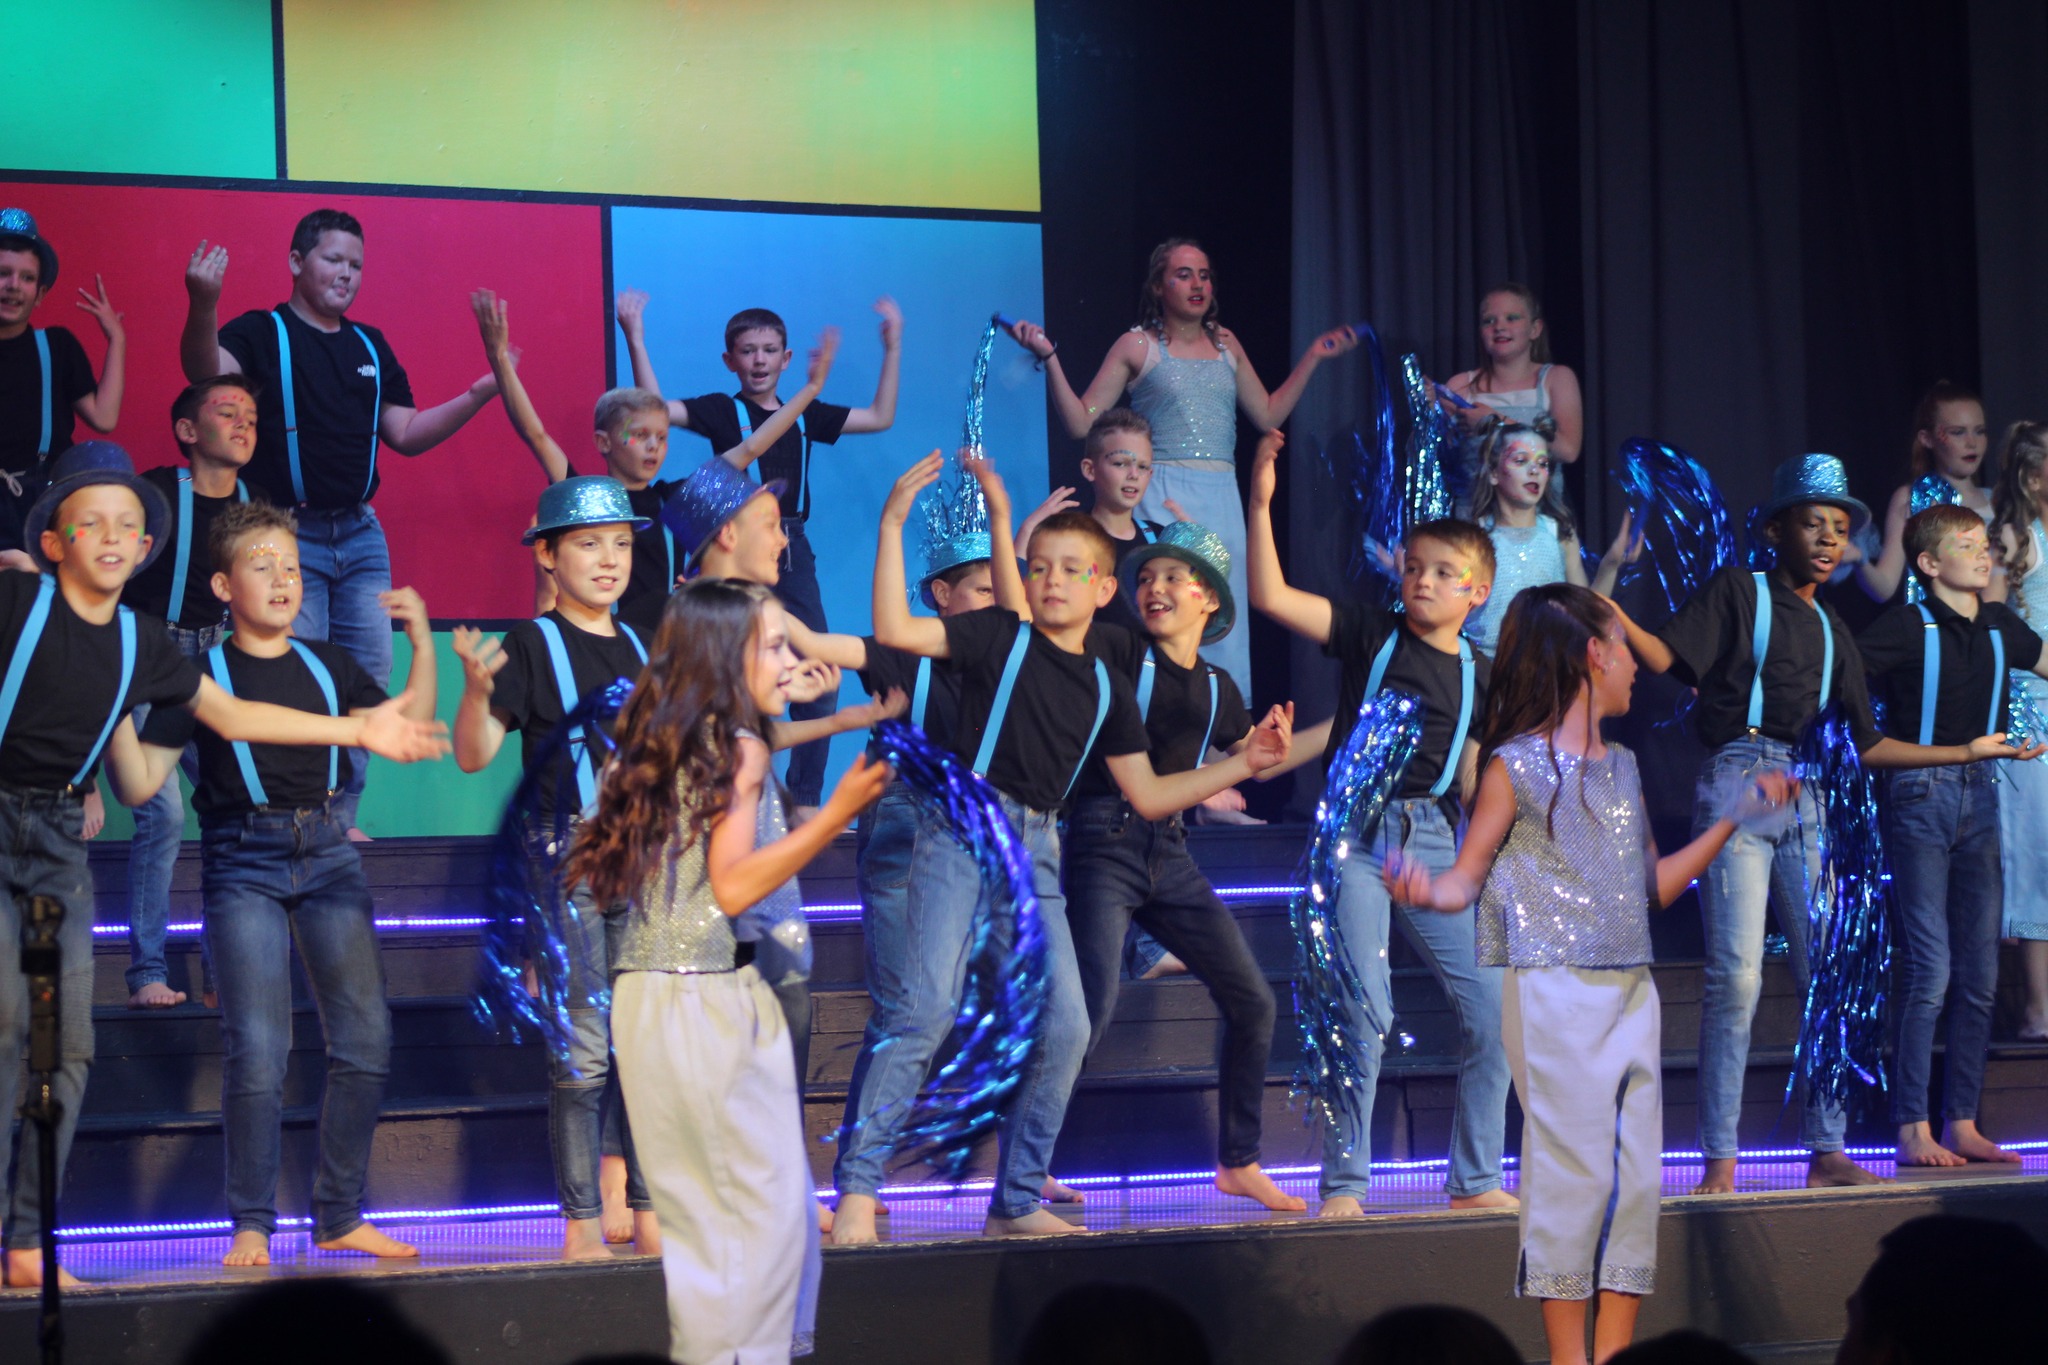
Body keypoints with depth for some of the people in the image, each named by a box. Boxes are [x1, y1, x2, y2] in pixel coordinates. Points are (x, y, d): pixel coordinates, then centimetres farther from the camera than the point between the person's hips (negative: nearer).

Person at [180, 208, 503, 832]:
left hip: (361, 536, 6)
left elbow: (405, 433, 12)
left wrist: (481, 392, 2)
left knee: (368, 680, 7)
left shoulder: (370, 346, 13)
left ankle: (339, 820, 17)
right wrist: (202, 306, -45)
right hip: (287, 537, -6)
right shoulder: (262, 333, -5)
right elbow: (206, 372, -26)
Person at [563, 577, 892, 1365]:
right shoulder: (737, 747, -9)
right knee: (767, 1209, -4)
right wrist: (837, 814, -20)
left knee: (698, 1209, 12)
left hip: (645, 996, 8)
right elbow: (733, 886, -18)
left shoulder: (656, 745, 13)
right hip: (712, 1001, -8)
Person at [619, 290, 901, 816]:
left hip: (793, 550, 5)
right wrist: (635, 340, -18)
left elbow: (881, 417, 18)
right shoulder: (721, 411, 1)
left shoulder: (804, 415, 13)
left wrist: (892, 347, 16)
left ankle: (804, 801, 8)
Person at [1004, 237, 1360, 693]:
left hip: (1222, 497, 5)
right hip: (1164, 497, -5)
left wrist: (1313, 358, 21)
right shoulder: (1137, 345, 1)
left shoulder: (1225, 343, 15)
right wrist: (1049, 358, -12)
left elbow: (1267, 415, 23)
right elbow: (1080, 422, -2)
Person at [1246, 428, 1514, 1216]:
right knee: (1363, 1011, -10)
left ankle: (1474, 1179, 15)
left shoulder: (1481, 675, 10)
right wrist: (1260, 503, -13)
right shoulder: (1371, 634, 3)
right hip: (1356, 831, -3)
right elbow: (1271, 596, -6)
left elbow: (1477, 778, 13)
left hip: (1434, 840, 3)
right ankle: (1344, 1184, 0)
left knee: (1492, 1008, 1)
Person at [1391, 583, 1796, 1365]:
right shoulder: (1516, 765, -4)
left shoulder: (1624, 767, 15)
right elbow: (1468, 878, -5)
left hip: (1631, 991, 7)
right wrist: (1424, 890, -27)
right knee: (1575, 1172, -7)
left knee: (1637, 1176, 4)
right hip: (1554, 992, -7)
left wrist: (1735, 819, 19)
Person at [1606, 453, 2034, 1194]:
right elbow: (1667, 657, -10)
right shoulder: (1738, 590, 4)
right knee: (1737, 975, -11)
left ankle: (1827, 1150, 13)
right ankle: (1720, 1160, -8)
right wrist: (1608, 610, -27)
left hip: (1807, 799, 6)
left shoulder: (1832, 633, 20)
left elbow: (1865, 745, 22)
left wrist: (1967, 750, 25)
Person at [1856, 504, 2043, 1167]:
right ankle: (1913, 1131, -5)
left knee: (1979, 975, 5)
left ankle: (1963, 1124, 11)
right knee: (1929, 973, -9)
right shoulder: (1907, 627, -8)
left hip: (1979, 795, 6)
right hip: (1921, 796, -6)